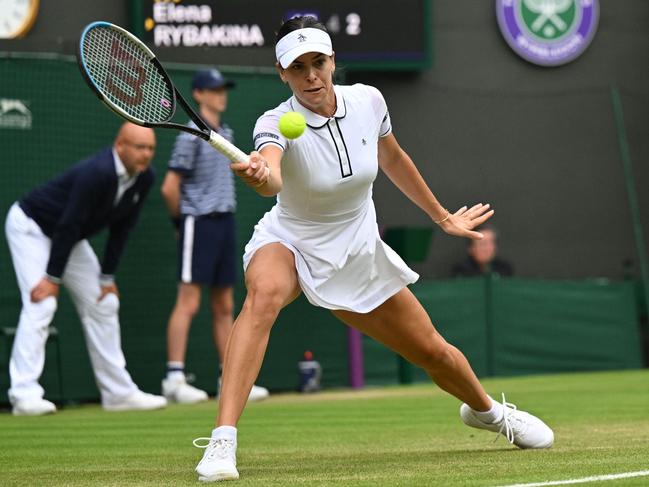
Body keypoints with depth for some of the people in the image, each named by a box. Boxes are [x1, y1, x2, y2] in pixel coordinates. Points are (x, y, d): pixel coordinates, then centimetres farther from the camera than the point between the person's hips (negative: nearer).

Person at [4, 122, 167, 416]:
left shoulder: (144, 178, -10)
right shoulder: (97, 172, -35)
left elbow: (121, 228, -2)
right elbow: (69, 224, -32)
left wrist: (108, 276, -2)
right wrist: (53, 278, -28)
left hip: (69, 237, 9)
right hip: (30, 226, -9)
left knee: (103, 303, 6)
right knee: (41, 303, -21)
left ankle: (118, 392, 12)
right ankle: (25, 395, -22)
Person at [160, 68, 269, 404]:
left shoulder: (226, 134, 14)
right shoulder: (191, 137, -10)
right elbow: (170, 187, -12)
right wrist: (182, 221, -1)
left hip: (225, 222, 8)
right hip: (199, 224, -8)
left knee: (224, 307, 10)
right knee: (188, 302, -11)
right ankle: (175, 379, -12)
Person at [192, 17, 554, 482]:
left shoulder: (367, 101, -13)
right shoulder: (276, 124, -25)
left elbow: (393, 159, 9)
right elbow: (272, 177, -49)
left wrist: (442, 216, 18)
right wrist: (259, 176, -73)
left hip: (357, 251, 4)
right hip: (289, 240, -4)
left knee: (433, 352, 10)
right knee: (264, 293, -39)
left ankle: (486, 410, 46)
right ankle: (222, 440, -44)